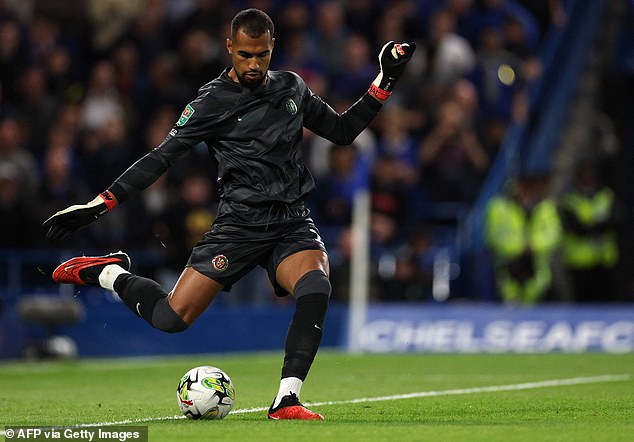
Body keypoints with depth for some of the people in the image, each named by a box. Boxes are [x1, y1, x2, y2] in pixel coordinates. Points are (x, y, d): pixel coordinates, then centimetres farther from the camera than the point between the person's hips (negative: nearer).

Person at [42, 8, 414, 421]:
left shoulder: (292, 87, 10)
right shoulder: (212, 101, -4)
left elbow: (342, 130, 20)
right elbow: (160, 159, -4)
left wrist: (385, 82, 12)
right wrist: (97, 205, -10)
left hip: (293, 223, 3)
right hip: (239, 225, -3)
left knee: (315, 288, -31)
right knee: (171, 318, -10)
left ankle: (287, 401, -27)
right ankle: (109, 272, 20)